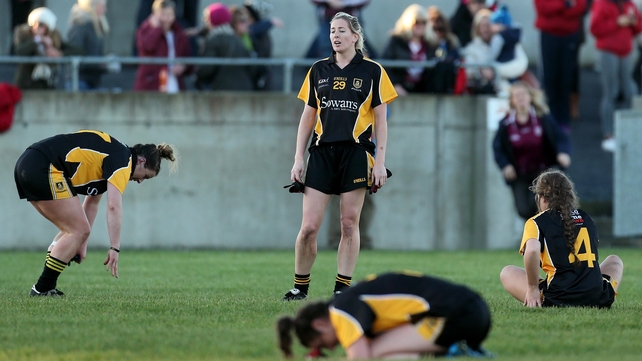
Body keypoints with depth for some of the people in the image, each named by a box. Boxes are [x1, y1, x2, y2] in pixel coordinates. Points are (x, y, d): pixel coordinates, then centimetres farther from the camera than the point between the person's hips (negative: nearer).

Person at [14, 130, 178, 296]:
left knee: (73, 230, 17)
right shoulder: (122, 159, -5)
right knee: (79, 230, -5)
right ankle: (42, 289, -4)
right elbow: (114, 206, -16)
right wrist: (115, 248, -15)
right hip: (43, 167, -10)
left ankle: (44, 288, 12)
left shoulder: (113, 152, 24)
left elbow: (92, 203, 30)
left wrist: (82, 244, 28)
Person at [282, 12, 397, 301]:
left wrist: (380, 161, -6)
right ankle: (300, 287, 9)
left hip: (355, 154, -2)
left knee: (349, 224, 0)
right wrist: (298, 159, 6)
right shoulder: (319, 70, 10)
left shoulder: (372, 71, 2)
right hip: (322, 153, 2)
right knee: (309, 226, -3)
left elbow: (380, 120, 2)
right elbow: (308, 117, 13)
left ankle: (342, 288, 7)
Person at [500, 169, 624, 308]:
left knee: (507, 273, 19)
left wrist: (532, 289, -10)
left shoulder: (537, 222, 0)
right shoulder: (586, 218, 15)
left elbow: (532, 250, -21)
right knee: (615, 261, 38)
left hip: (557, 300, -4)